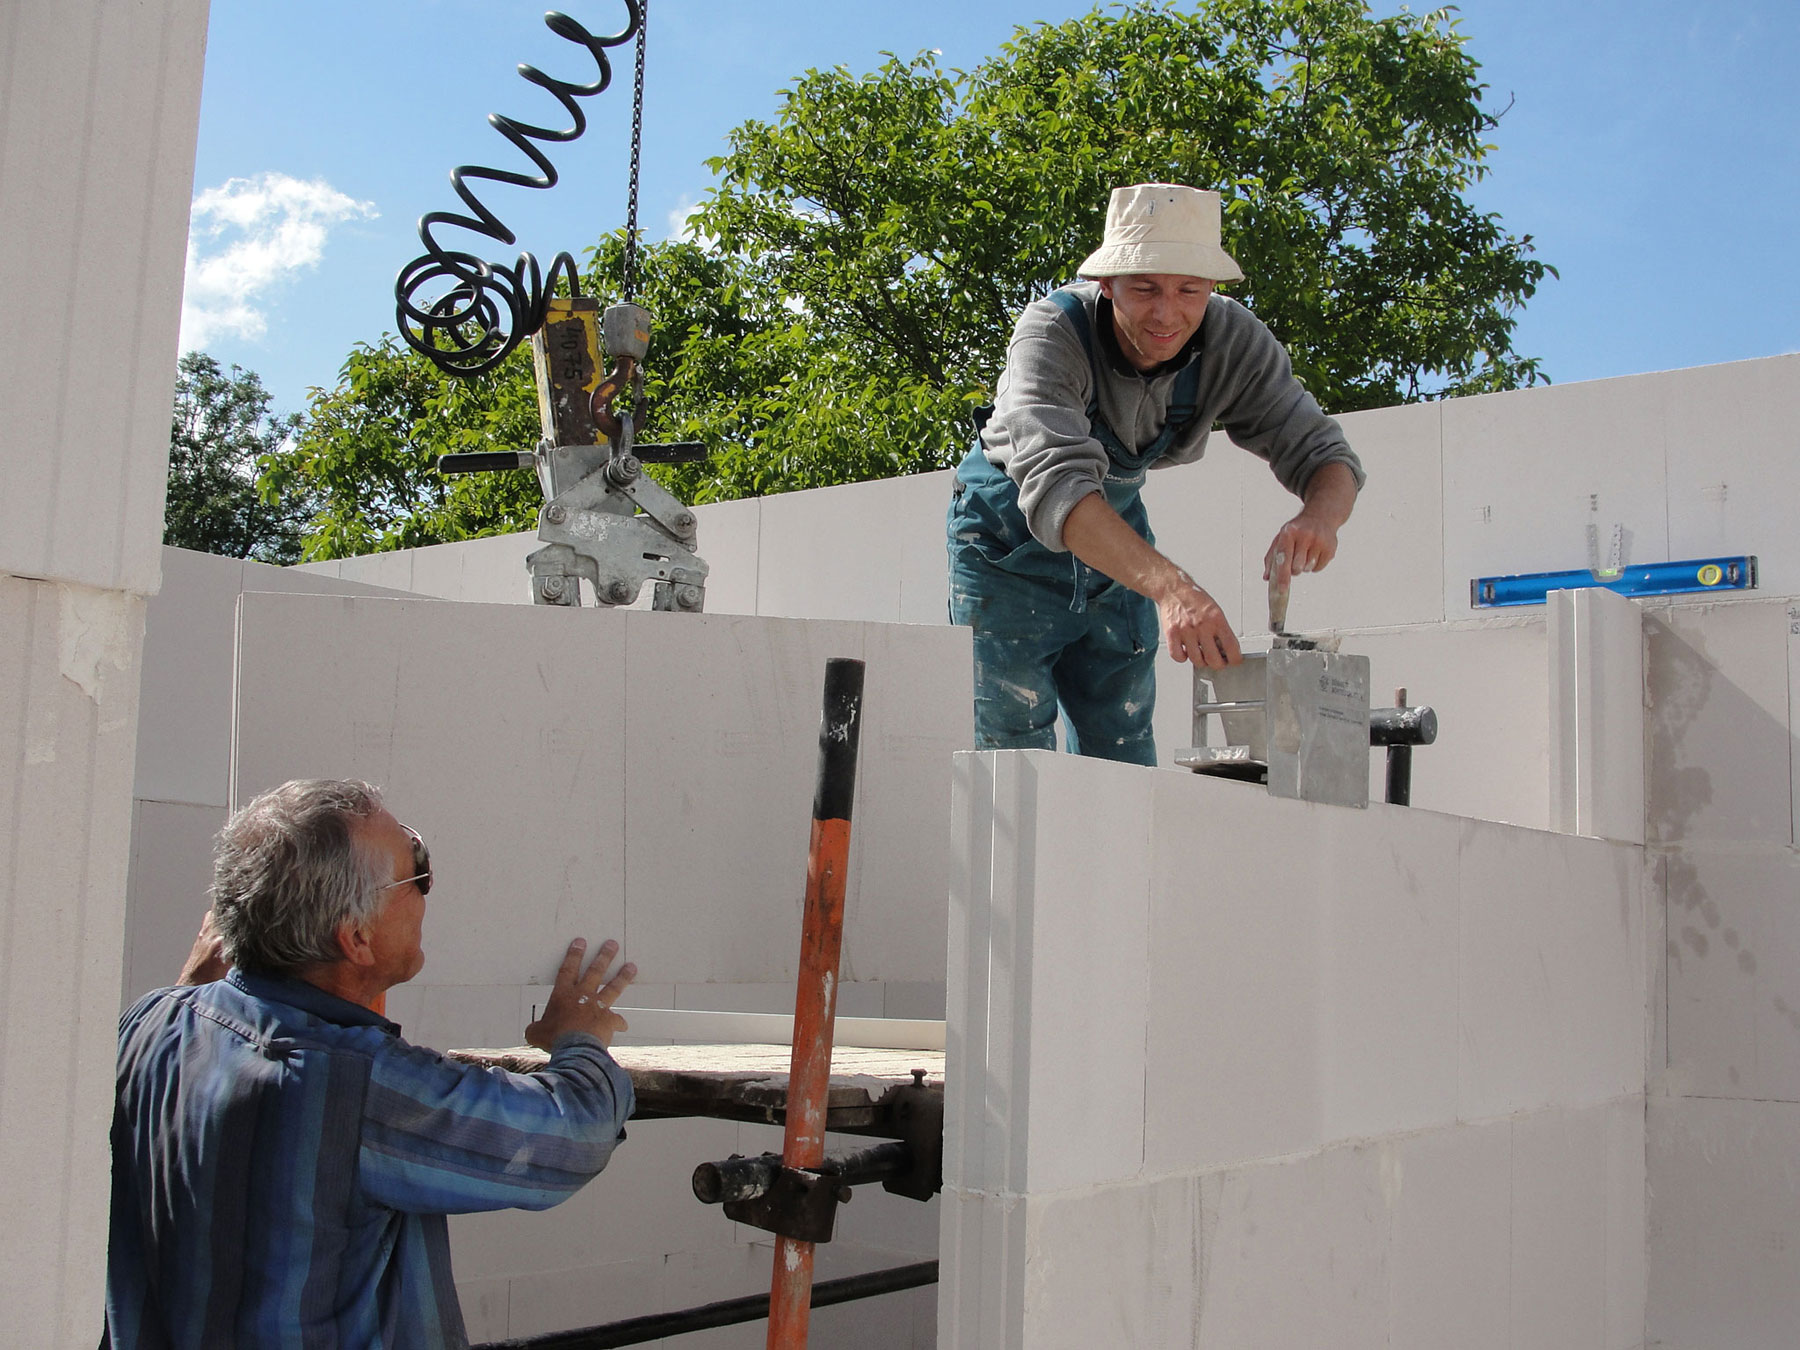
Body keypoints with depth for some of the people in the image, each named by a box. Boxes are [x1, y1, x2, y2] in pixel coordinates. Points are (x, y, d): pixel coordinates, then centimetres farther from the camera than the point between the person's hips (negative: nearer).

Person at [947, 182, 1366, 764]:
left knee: (1124, 753, 6)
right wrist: (1169, 586, -63)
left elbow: (1321, 453, -20)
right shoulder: (1052, 332, -33)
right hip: (1012, 527, -4)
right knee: (1013, 751, -7)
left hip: (1118, 522, 4)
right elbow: (1054, 481, -48)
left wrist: (1319, 516, -46)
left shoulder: (1234, 341, -21)